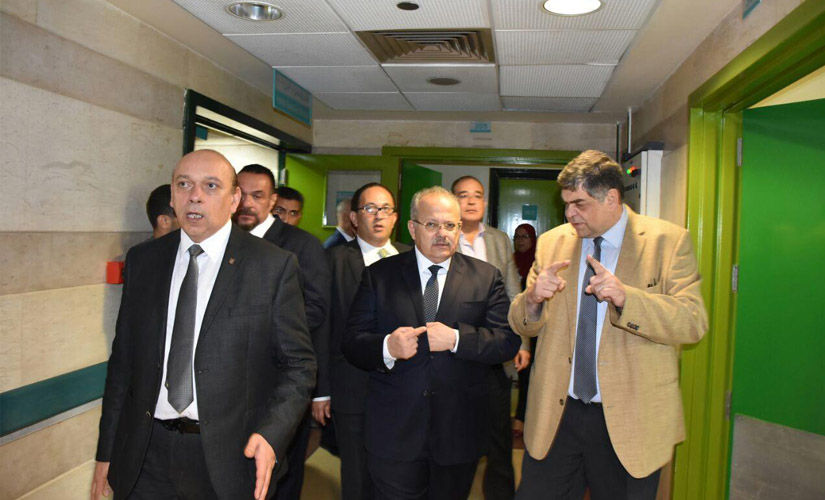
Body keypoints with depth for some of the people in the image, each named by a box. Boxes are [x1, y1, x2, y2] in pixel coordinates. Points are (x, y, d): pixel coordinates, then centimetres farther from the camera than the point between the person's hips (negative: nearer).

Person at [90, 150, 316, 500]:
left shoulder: (274, 266, -9)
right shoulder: (141, 260, 3)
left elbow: (298, 363, -6)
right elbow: (123, 359, 8)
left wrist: (270, 434, -20)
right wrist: (106, 451, 8)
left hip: (229, 458, -3)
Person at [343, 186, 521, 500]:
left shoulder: (486, 277, 3)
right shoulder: (379, 275, 1)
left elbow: (508, 341, -5)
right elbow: (352, 343, -3)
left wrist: (456, 338, -20)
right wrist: (387, 347, -24)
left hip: (458, 433, 1)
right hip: (394, 432, -1)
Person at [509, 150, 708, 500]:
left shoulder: (669, 241, -5)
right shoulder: (551, 243, 5)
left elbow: (694, 323, -14)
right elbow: (523, 325, 7)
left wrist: (625, 297, -28)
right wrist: (533, 298, -16)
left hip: (630, 419, -2)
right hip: (555, 415, 3)